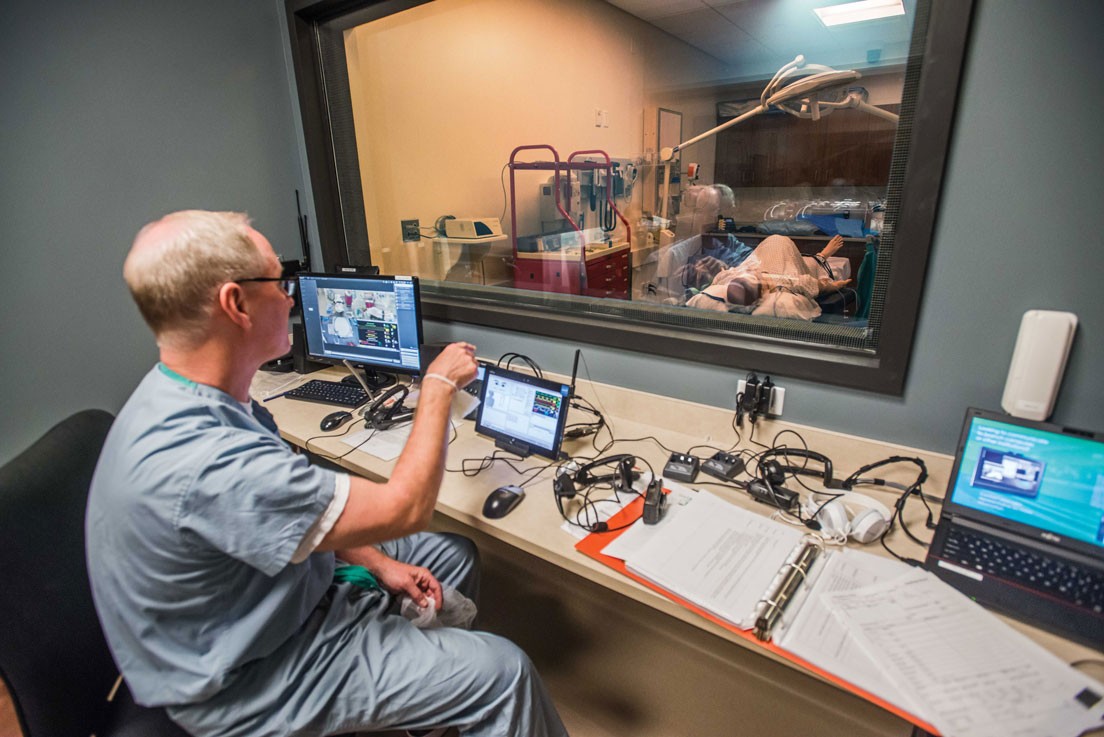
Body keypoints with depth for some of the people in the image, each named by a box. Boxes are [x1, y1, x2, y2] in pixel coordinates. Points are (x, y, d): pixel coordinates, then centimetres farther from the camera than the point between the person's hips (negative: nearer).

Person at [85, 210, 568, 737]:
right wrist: (438, 385, -18)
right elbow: (403, 508, -30)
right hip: (245, 680, -8)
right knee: (502, 673, -13)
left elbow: (292, 505, 5)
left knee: (453, 555, 15)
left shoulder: (180, 400, -6)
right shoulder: (203, 462, -38)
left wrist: (375, 562, -1)